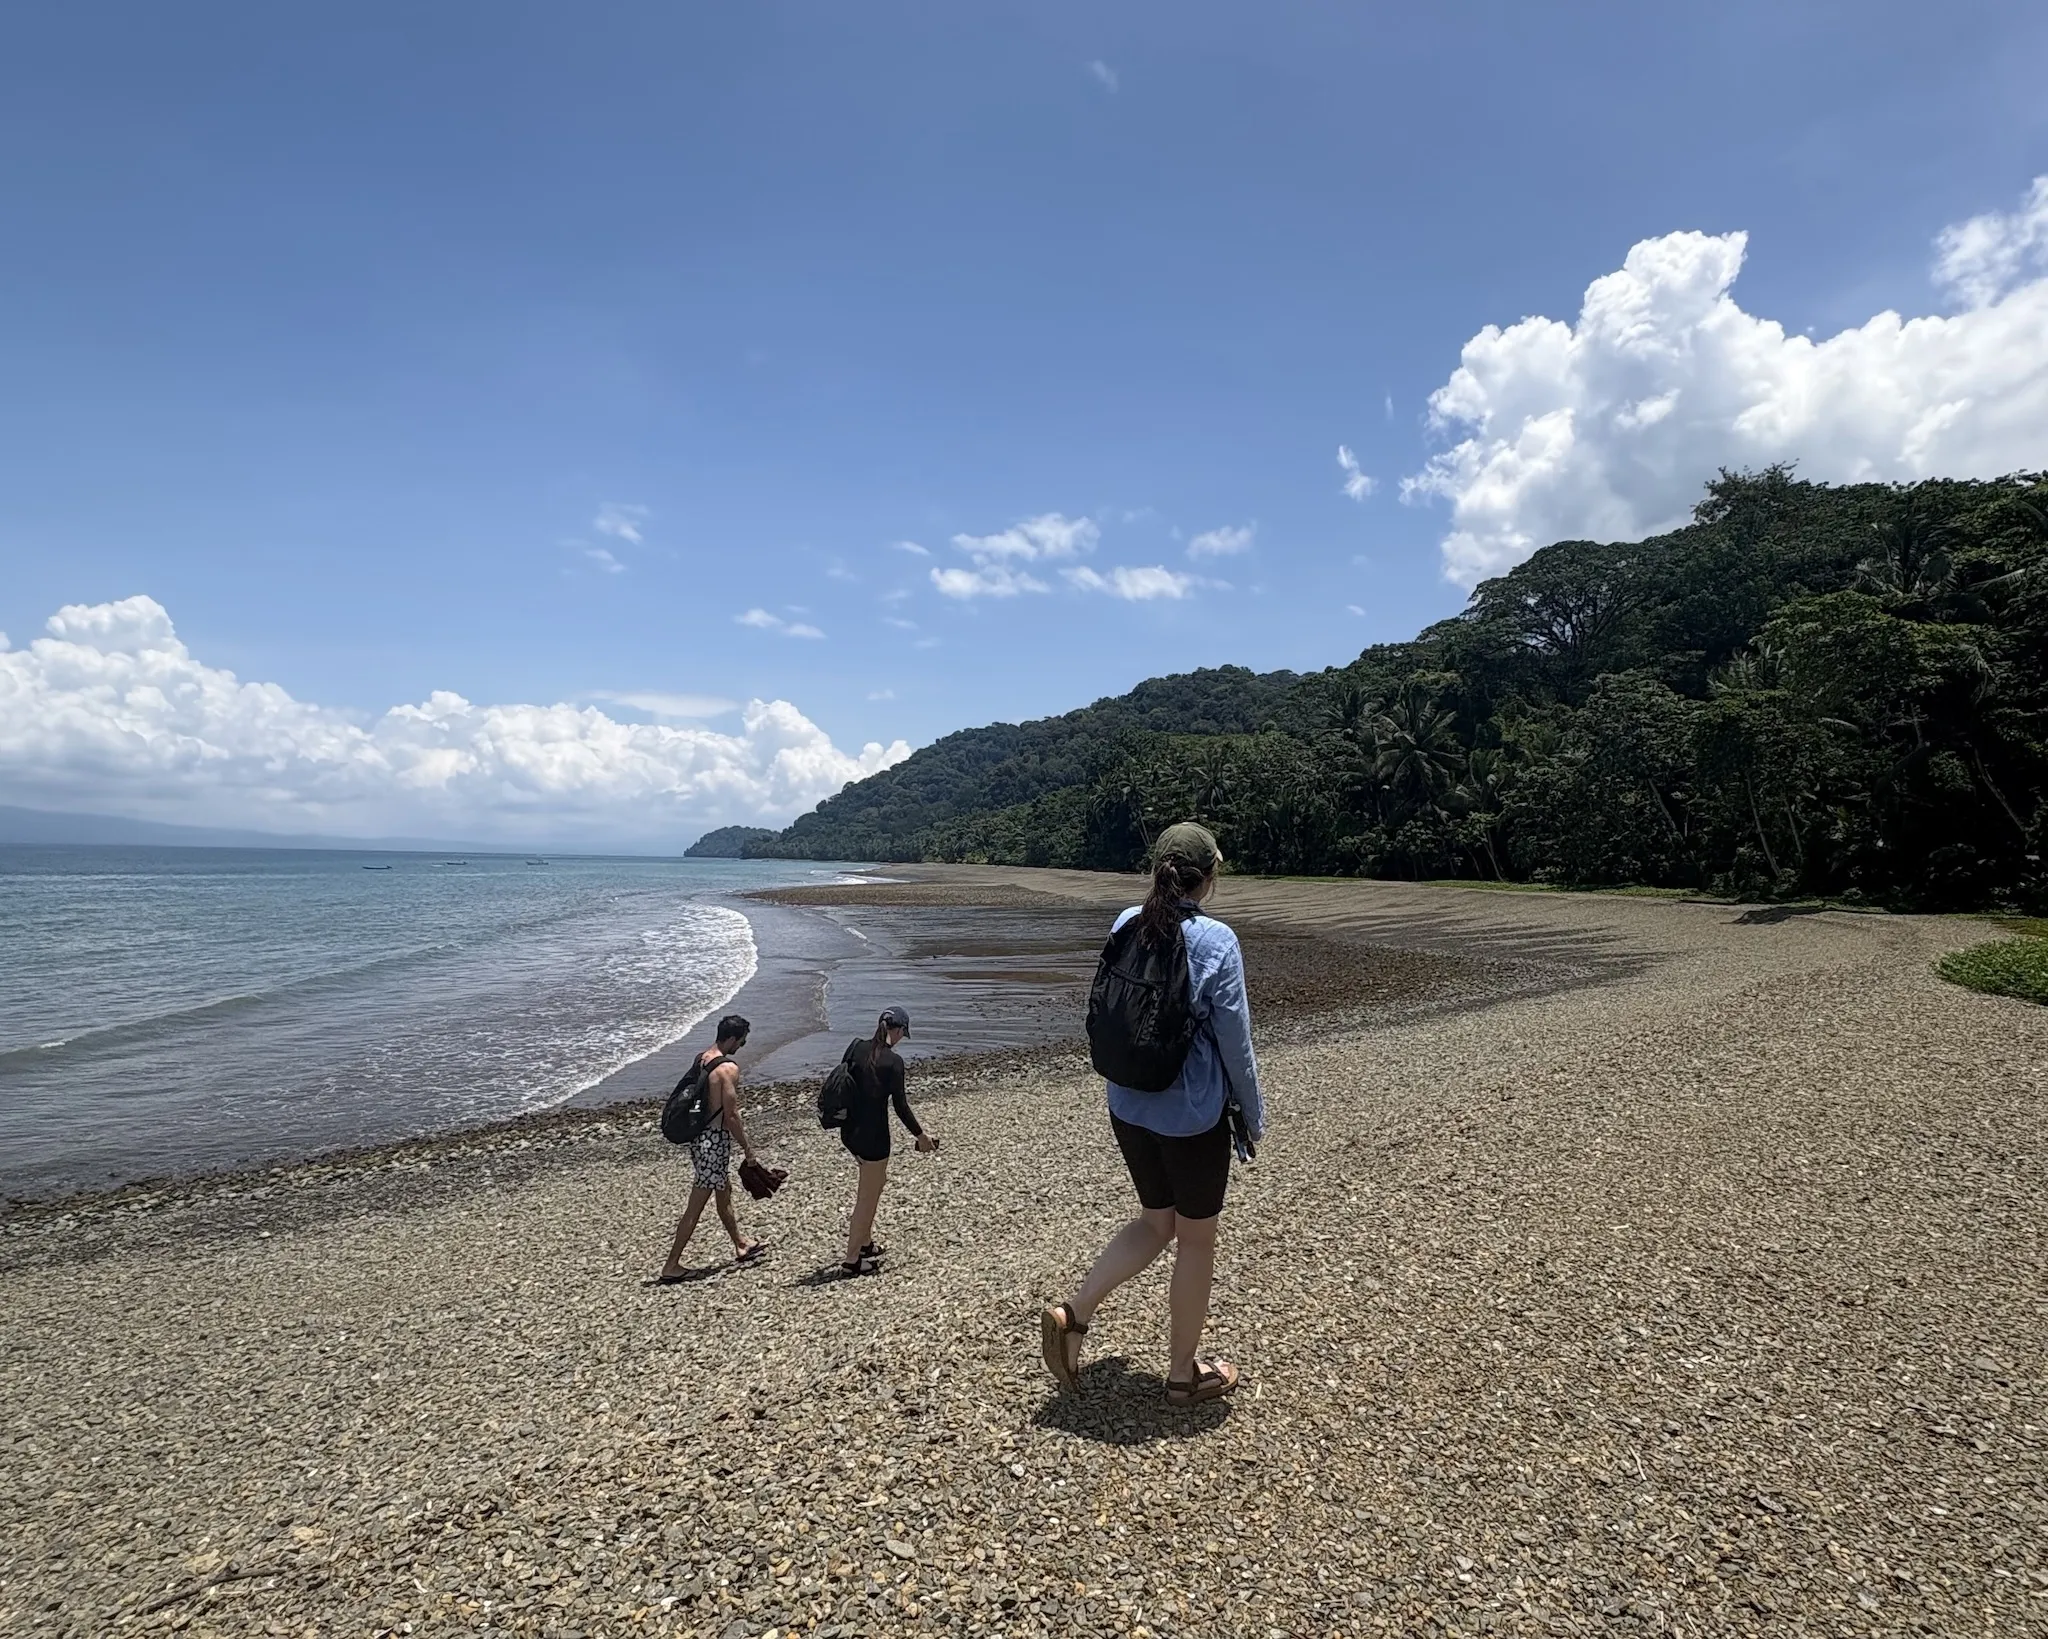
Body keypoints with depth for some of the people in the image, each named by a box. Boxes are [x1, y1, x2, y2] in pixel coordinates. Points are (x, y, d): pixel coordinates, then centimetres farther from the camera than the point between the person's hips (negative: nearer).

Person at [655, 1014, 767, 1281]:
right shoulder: (728, 1069, -19)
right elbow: (731, 1114, -19)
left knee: (724, 1193, 23)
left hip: (700, 1136, 10)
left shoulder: (700, 1059, 7)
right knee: (696, 1206, -1)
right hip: (715, 1141, -10)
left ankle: (741, 1246, 39)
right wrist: (747, 1148, -8)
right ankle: (671, 1266, 5)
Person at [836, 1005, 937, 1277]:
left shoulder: (856, 1045, 0)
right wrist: (921, 1136, -1)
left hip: (848, 1132, 7)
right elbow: (900, 1106, -14)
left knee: (875, 1180, 27)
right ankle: (852, 1260, 17)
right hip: (872, 1135, -7)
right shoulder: (893, 1061, -17)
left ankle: (865, 1242, 34)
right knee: (868, 1198, 8)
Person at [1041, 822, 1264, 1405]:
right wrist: (1254, 1116, 2)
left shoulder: (1126, 926, -3)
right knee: (1196, 1240, 14)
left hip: (1128, 1109, 5)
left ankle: (1073, 1312, 11)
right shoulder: (1216, 941, -17)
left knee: (1155, 1221, 24)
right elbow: (1235, 1040, -11)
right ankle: (1183, 1373, 29)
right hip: (1193, 1116, -5)